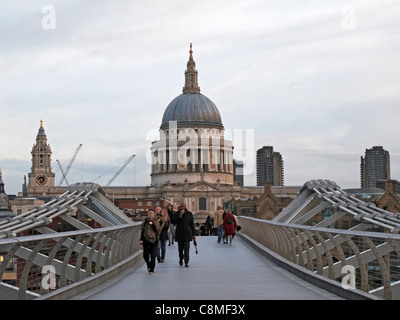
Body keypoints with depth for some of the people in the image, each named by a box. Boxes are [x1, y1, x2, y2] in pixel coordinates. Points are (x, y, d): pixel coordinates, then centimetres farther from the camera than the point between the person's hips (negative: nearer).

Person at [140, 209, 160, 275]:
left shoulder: (156, 221, 0)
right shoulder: (145, 221, 4)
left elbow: (157, 230, -10)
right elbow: (142, 231, 7)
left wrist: (152, 224, -19)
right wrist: (141, 241, 4)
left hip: (154, 240, -1)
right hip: (146, 240, 1)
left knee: (153, 256, -5)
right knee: (145, 256, -1)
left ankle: (151, 270, 7)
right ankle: (148, 265, 30)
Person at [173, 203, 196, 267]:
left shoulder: (189, 214, 5)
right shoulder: (177, 213, 5)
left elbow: (192, 224, 6)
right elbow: (174, 221, -9)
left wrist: (193, 234, 4)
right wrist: (180, 215, -19)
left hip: (187, 233, -1)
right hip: (179, 233, 1)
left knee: (186, 248, -9)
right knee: (180, 248, 10)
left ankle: (186, 262, -9)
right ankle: (181, 259, 33)